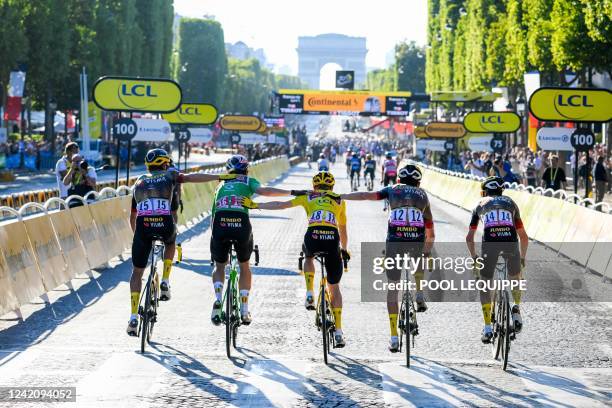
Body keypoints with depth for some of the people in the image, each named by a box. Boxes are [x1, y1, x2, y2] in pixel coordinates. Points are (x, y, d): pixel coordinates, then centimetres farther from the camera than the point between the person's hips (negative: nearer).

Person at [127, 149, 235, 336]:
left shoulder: (139, 182, 30)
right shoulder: (169, 175, 23)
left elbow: (132, 216, 37)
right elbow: (191, 177, 8)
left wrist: (137, 235, 51)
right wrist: (220, 177, 10)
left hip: (143, 224, 1)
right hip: (165, 225, -1)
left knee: (137, 272, 13)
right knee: (170, 242, 38)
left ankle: (133, 317, 1)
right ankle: (165, 283, 21)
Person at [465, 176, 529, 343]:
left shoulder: (481, 205, 28)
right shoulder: (510, 203, 30)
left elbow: (469, 238, 27)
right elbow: (524, 237, 32)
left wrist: (474, 258, 40)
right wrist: (522, 257, 45)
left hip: (490, 243, -1)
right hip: (510, 242, 1)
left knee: (485, 285, 14)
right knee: (515, 278, 30)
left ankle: (487, 328, 6)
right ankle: (517, 310, 12)